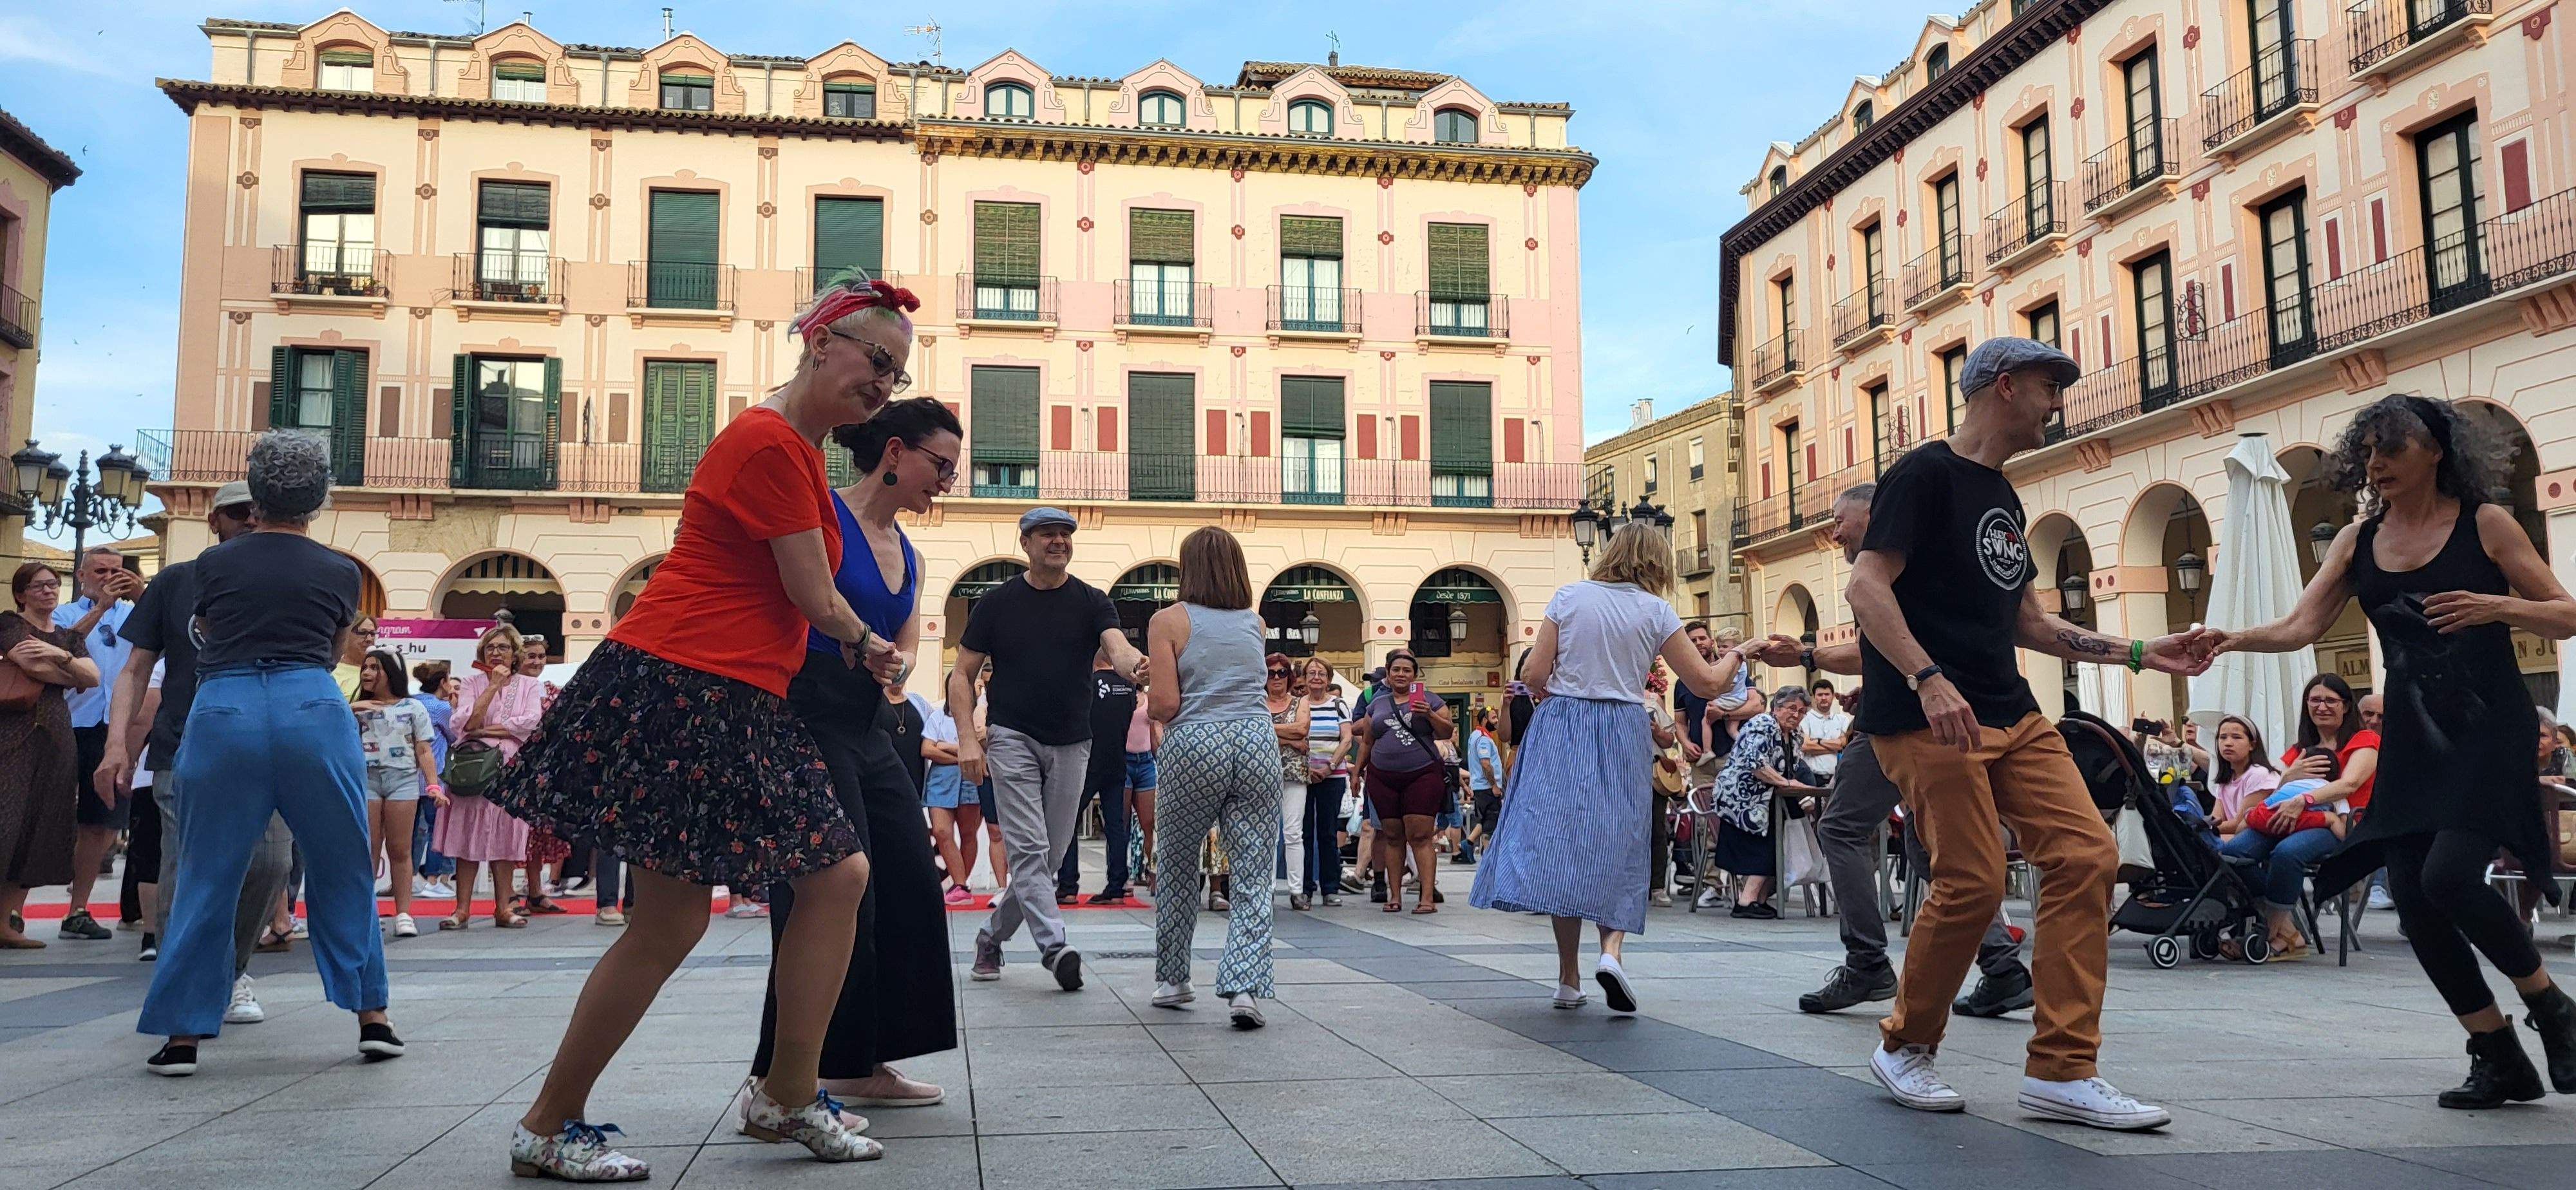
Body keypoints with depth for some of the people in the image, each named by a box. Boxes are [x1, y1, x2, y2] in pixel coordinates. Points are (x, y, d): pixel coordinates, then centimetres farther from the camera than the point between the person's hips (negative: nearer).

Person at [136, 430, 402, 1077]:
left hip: (223, 712, 0)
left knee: (208, 879, 9)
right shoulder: (340, 572, 11)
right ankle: (372, 1018, 12)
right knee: (344, 874, 10)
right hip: (314, 711, 0)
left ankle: (182, 1035, 11)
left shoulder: (213, 563, 12)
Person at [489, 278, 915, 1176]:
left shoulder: (799, 446, 18)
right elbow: (817, 601, -8)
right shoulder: (770, 444, -14)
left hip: (738, 707, 11)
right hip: (676, 692, -11)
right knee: (671, 923, -4)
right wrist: (867, 646, 11)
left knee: (842, 874, 9)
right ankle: (546, 1129, 12)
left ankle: (787, 1095, 18)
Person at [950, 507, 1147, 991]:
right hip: (1013, 738, -2)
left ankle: (992, 937, 25)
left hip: (1071, 745, 3)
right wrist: (967, 738, -8)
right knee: (1029, 848, -14)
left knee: (1050, 857, 7)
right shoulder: (998, 603, 2)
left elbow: (1118, 649, -15)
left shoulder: (1092, 602, 3)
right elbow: (962, 674, 5)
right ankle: (1054, 947, -19)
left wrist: (1137, 667, -41)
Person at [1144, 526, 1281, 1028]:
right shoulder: (1255, 623, 13)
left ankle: (1173, 980, 26)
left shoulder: (1168, 621, 1)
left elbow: (1164, 703, -7)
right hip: (1256, 743, 2)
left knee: (1176, 866, 17)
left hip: (1194, 746, -2)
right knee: (1252, 876, 2)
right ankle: (1245, 986, -12)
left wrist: (1149, 703, 14)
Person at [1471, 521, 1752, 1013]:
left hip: (1561, 730, 1)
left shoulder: (1568, 596, 2)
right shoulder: (1656, 612, 1)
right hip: (1623, 736, -1)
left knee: (1561, 841, 5)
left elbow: (1534, 673, -4)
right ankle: (1611, 949, -14)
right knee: (1618, 845, 9)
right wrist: (1731, 658, 22)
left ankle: (1569, 978, 6)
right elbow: (1707, 683, 1)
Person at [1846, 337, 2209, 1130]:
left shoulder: (2003, 498, 21)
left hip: (2013, 716, 9)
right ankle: (1904, 1047, 12)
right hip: (1927, 720, -9)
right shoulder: (1925, 473, -6)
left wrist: (2138, 654, 21)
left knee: (2087, 857, -4)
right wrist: (1929, 679, -27)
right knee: (1973, 884, -12)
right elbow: (1867, 586, -17)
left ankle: (2061, 1072, 1)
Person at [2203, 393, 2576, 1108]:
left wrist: (2498, 606, -20)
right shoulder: (2358, 543, 8)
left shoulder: (2484, 524, -2)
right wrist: (2234, 639, -18)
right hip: (2411, 740, 5)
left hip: (2488, 732, -4)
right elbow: (2300, 628, 0)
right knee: (2411, 897, -5)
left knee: (2448, 877, -21)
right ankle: (2499, 1060, 12)